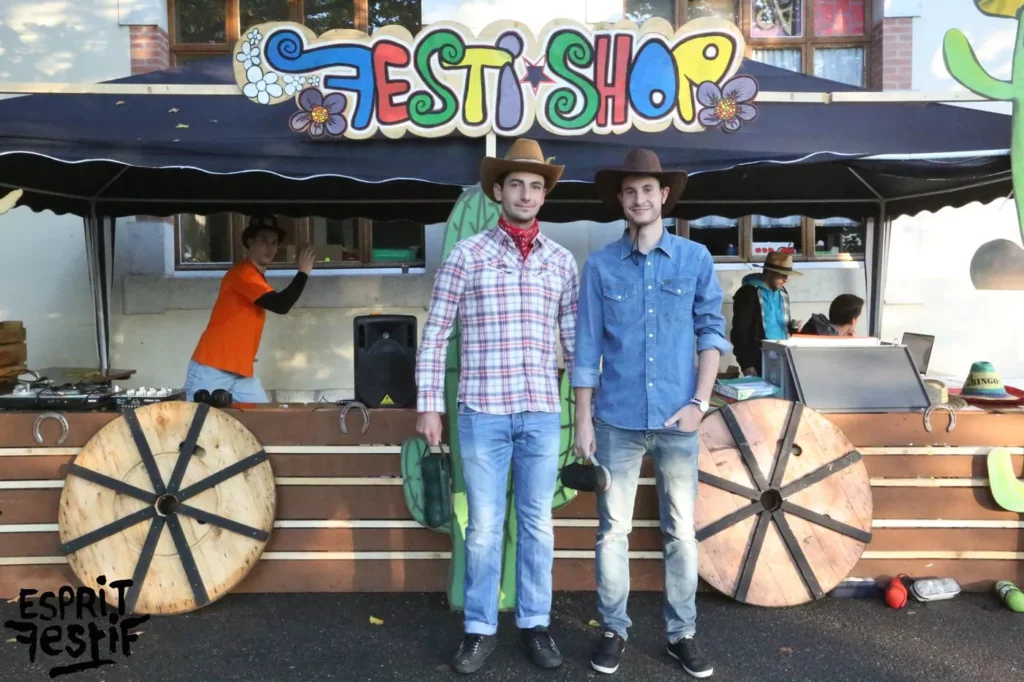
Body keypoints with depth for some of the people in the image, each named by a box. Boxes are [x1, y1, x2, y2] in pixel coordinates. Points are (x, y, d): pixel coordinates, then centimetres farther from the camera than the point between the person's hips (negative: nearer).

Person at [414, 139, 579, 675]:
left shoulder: (561, 260, 8)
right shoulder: (467, 253, 1)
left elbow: (576, 338, 10)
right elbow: (435, 334, 1)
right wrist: (428, 405, -3)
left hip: (542, 412, 2)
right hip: (481, 410, -2)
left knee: (537, 523, 12)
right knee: (484, 525, 7)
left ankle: (535, 624, 27)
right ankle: (480, 628, 23)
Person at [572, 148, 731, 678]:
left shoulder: (696, 259, 3)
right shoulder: (600, 265, 1)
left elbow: (712, 333, 5)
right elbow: (586, 348, 2)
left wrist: (699, 402, -5)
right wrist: (583, 420, 0)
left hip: (677, 420, 1)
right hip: (617, 420, 0)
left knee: (681, 531, 9)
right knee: (612, 530, 7)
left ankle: (681, 633, 24)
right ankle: (613, 629, 23)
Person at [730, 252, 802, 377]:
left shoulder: (782, 293, 14)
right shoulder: (748, 293, -10)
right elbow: (740, 331, -13)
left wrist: (791, 327, 3)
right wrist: (746, 364, -16)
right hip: (759, 360, -7)